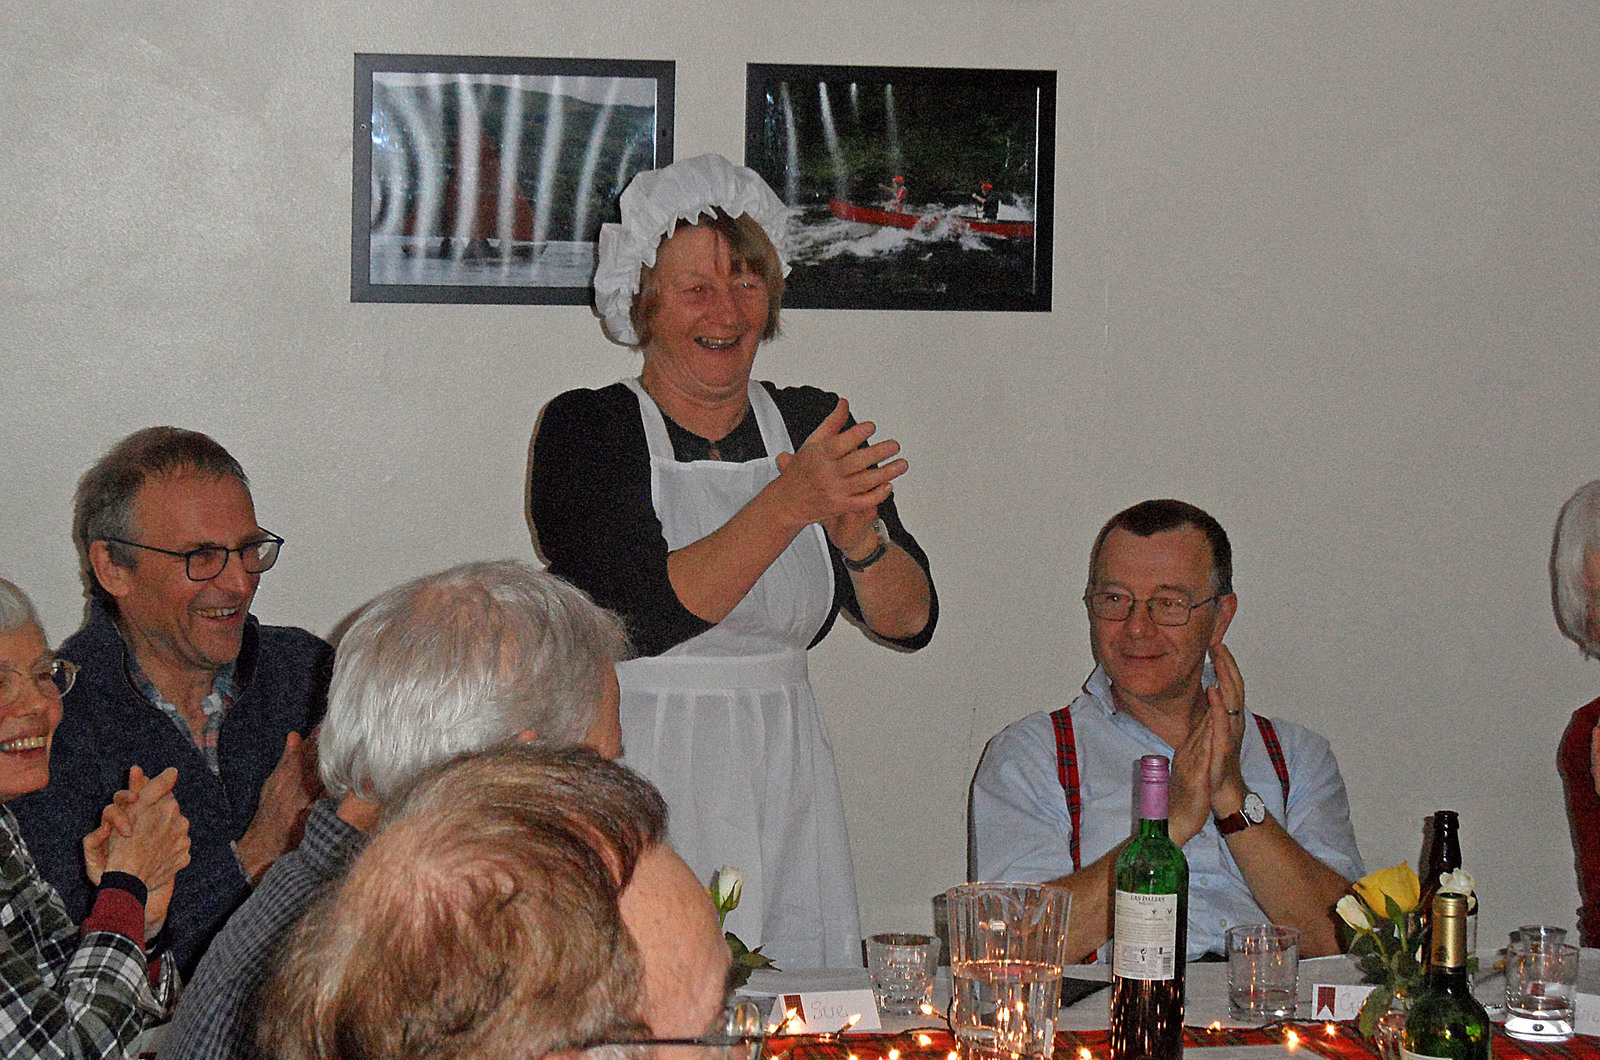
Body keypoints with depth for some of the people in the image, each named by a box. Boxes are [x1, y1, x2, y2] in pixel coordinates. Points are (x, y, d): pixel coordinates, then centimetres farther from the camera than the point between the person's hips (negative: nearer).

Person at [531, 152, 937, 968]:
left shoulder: (813, 426, 9)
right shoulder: (586, 429, -3)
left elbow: (911, 622, 2)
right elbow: (644, 614, -18)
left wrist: (860, 537, -18)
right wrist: (788, 504, -25)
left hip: (785, 789, 4)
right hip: (640, 781, -3)